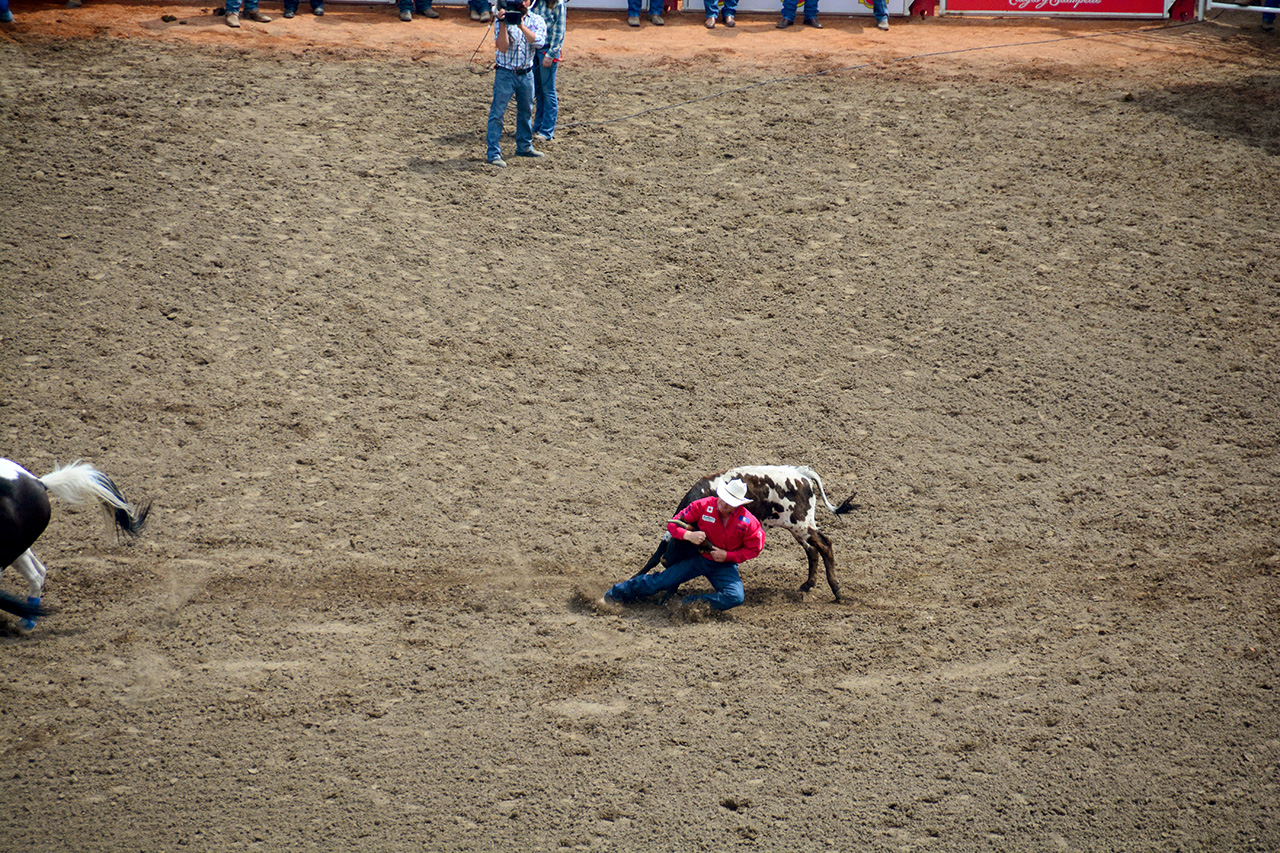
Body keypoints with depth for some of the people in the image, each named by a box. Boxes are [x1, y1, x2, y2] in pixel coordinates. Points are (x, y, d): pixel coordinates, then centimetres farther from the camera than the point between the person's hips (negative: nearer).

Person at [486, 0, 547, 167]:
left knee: (526, 112, 16)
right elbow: (502, 47, -15)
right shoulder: (501, 21, -4)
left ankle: (524, 146, 33)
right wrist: (503, 24, -24)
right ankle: (493, 153, -6)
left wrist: (521, 25, -25)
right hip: (505, 73, -3)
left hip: (526, 74, 4)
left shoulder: (536, 21, 2)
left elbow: (539, 42, -16)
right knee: (497, 113, -7)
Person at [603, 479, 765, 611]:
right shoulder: (703, 506, -15)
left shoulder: (748, 521, -17)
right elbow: (673, 523, -9)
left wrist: (727, 556, -17)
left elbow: (753, 549, -5)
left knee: (736, 597, -28)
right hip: (698, 558, 0)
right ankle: (617, 592, 11)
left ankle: (688, 603, -27)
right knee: (660, 581, -8)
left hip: (724, 565, 0)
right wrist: (688, 535, -30)